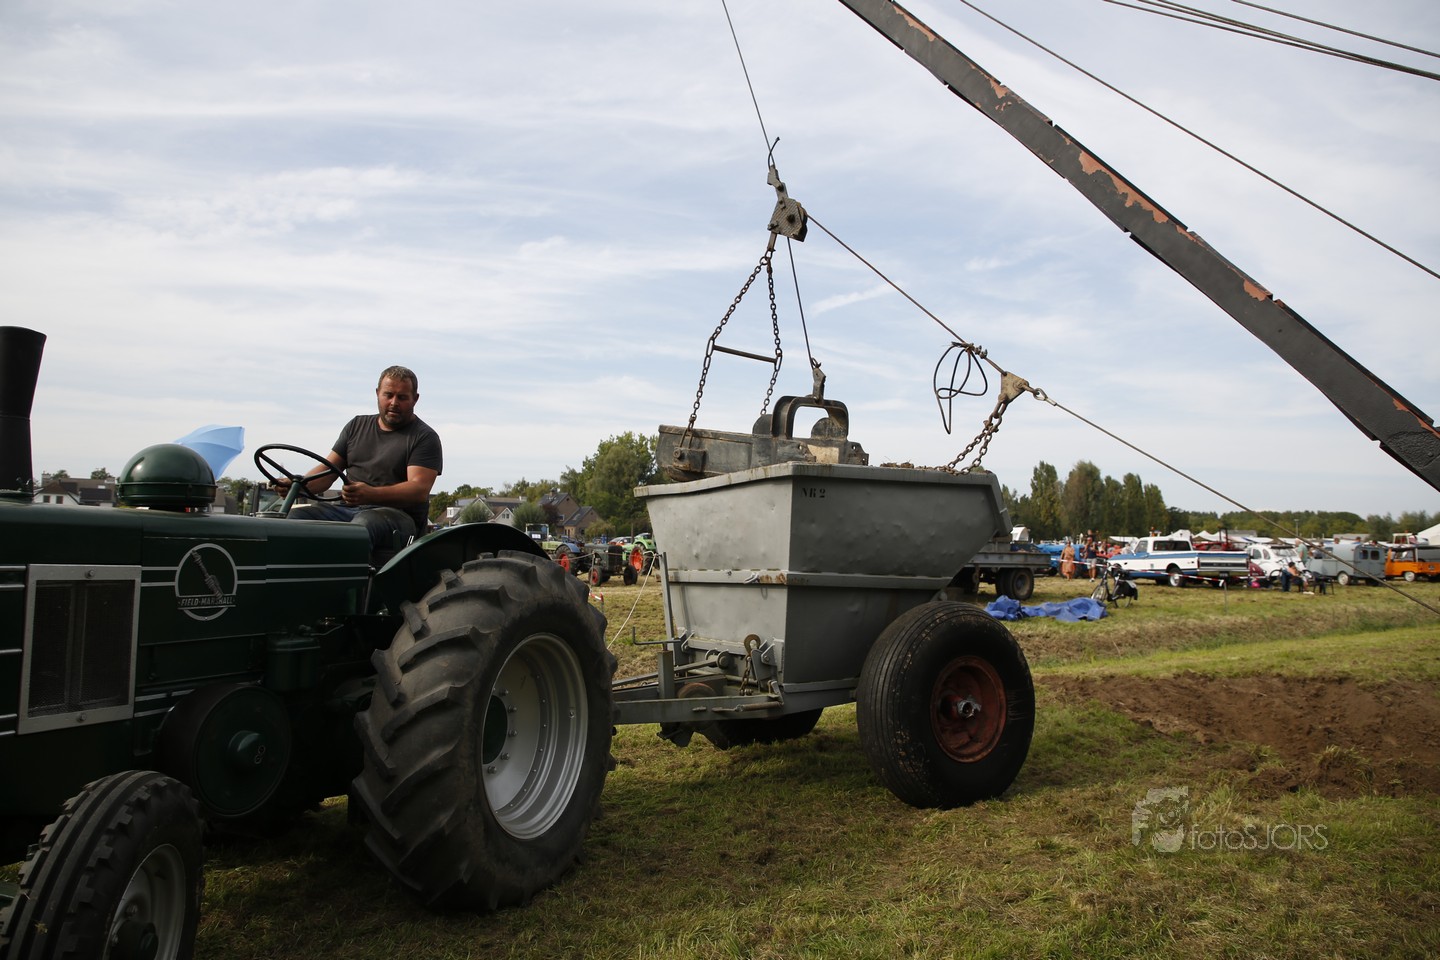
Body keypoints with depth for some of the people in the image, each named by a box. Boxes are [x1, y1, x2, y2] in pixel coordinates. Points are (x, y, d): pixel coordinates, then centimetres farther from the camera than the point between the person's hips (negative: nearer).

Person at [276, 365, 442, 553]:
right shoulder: (357, 426, 21)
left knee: (362, 524, -38)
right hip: (347, 508, 5)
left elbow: (420, 489, -12)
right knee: (294, 516, -20)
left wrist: (371, 494, -30)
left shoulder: (424, 437, 3)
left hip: (399, 514, -5)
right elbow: (329, 469, 17)